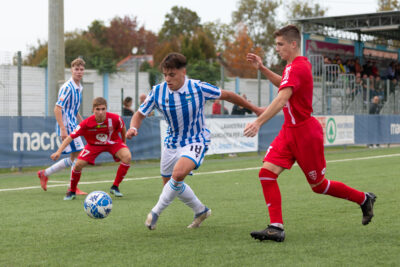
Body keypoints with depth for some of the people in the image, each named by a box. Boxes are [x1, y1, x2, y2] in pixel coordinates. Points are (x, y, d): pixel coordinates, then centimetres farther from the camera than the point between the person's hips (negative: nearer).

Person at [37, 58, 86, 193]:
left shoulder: (79, 88, 13)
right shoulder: (67, 87, -15)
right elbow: (57, 109, -19)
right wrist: (63, 129, -24)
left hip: (72, 126, 9)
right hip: (67, 127, -9)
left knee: (72, 160, 12)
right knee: (78, 156, -9)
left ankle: (45, 173, 23)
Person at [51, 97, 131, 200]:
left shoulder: (115, 118, -29)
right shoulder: (87, 123, -30)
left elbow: (123, 128, -5)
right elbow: (71, 137, -28)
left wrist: (123, 143, 8)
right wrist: (58, 152, -37)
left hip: (113, 142, 0)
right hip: (94, 144, 0)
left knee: (127, 157, -27)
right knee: (78, 164, -17)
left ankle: (115, 187, -9)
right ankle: (72, 191, 10)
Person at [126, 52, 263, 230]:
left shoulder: (198, 88, -18)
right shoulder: (157, 92, -12)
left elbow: (227, 96, -4)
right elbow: (140, 114, 0)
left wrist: (254, 109, 5)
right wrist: (133, 128, -23)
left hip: (196, 142, -5)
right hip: (172, 143, 5)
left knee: (178, 174, -31)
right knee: (170, 184, 14)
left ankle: (156, 212, -13)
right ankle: (200, 210, 38)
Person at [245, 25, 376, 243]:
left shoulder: (297, 68, -21)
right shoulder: (299, 64, 10)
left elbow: (282, 98, -35)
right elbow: (283, 84, 32)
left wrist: (258, 122, -44)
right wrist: (261, 68, 19)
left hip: (305, 133, -9)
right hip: (289, 131, 9)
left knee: (318, 185, 5)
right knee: (267, 172, -8)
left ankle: (364, 199, 27)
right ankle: (276, 227, -9)